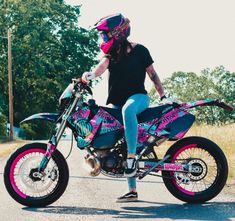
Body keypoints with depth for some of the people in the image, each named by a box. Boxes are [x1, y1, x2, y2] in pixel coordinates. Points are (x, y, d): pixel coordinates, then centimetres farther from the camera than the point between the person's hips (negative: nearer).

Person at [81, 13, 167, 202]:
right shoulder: (111, 53, 11)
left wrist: (163, 96, -1)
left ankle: (132, 157, -37)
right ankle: (132, 191, 7)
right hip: (117, 102, 6)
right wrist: (90, 75, -31)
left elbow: (152, 74, 4)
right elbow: (102, 66, -10)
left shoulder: (139, 50, -1)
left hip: (138, 96, -6)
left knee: (127, 109, -41)